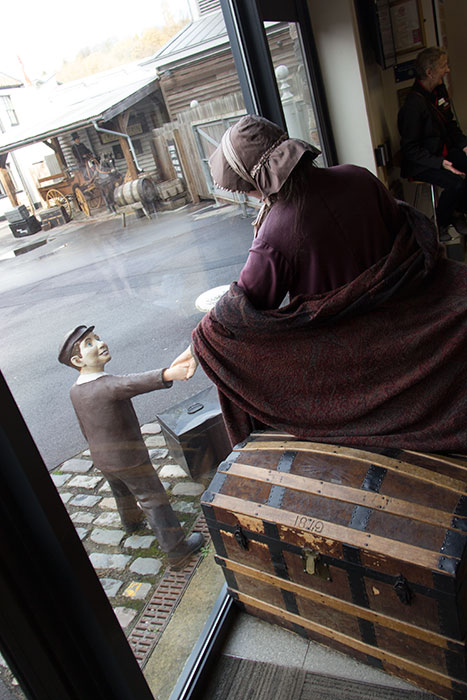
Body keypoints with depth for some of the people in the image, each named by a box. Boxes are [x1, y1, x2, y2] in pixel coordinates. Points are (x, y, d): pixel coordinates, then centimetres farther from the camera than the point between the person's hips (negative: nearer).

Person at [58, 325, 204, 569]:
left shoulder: (75, 392, -3)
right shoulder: (106, 385, -31)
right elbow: (131, 383, -54)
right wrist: (167, 374, -71)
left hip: (100, 458, 8)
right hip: (129, 458, -8)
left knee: (122, 492, 32)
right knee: (153, 500, 5)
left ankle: (132, 520, 58)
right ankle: (176, 549, 15)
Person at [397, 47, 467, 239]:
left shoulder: (439, 90, 5)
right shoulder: (414, 104, -22)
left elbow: (450, 124, 17)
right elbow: (410, 149, -21)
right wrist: (440, 163, -28)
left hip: (444, 151, 9)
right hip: (421, 164, -8)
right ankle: (439, 224, -4)